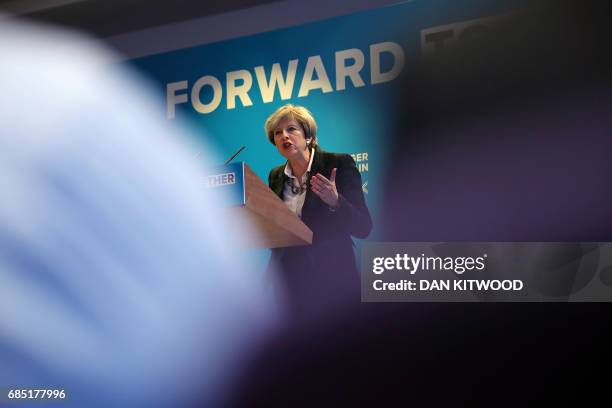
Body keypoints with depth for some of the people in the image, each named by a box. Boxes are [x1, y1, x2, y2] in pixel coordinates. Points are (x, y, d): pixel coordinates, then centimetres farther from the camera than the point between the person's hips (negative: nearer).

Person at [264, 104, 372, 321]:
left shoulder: (339, 164, -6)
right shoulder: (276, 176, 8)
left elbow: (363, 228, -11)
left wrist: (335, 202, -27)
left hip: (331, 281, -3)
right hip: (288, 280, 4)